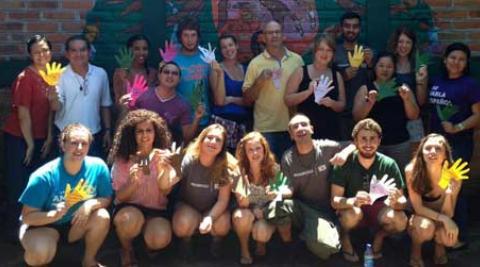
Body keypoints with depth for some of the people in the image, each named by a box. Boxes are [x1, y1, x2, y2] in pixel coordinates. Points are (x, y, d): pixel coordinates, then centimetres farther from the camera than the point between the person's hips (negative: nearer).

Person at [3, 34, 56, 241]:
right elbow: (23, 114, -16)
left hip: (39, 139, 7)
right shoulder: (25, 78, -16)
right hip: (19, 139, -7)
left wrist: (49, 137, 2)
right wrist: (30, 144, -11)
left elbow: (49, 109, 7)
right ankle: (13, 228, 14)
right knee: (18, 184, 1)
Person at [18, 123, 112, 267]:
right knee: (40, 253, -34)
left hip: (76, 224, 4)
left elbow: (106, 199, -4)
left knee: (102, 216, -26)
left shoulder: (98, 167, -18)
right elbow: (27, 217, -20)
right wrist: (55, 214, -38)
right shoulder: (44, 176, -25)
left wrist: (91, 204, -27)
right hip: (43, 225, -3)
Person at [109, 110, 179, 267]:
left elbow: (165, 191, -11)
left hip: (156, 210, 1)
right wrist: (133, 181, -30)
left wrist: (162, 169, -30)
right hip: (129, 207, 0)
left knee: (160, 239, -30)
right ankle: (127, 250, -2)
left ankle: (149, 244, 10)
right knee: (129, 219, -37)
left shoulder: (163, 155, -3)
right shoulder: (122, 159, -6)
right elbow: (120, 197, -9)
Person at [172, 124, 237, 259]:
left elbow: (223, 200, -15)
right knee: (183, 225, -33)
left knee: (222, 226, -30)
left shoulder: (227, 166, -17)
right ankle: (186, 241, 6)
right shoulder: (188, 161, -21)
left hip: (214, 208, 1)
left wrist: (210, 217, -33)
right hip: (187, 206, -1)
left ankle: (217, 240, 9)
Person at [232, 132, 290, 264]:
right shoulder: (240, 171, -12)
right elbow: (242, 204, -15)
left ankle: (261, 243, 8)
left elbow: (287, 192, -12)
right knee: (241, 216, -34)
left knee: (261, 231, -32)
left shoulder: (275, 170, -11)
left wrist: (279, 194, -35)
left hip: (267, 214, 0)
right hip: (248, 212, 0)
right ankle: (244, 249, -5)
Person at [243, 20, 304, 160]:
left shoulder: (297, 59, 5)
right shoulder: (256, 63, 0)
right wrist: (259, 81, -14)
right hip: (265, 129, -2)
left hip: (292, 127, 2)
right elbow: (247, 99, 1)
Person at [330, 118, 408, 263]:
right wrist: (353, 201, -46)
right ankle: (345, 237, 1)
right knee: (353, 214, -36)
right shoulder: (345, 163, -19)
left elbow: (403, 201, -13)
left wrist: (395, 202, -40)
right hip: (352, 208, -1)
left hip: (379, 209, 1)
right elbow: (335, 200, -23)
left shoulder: (389, 164, -16)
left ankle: (379, 236, 7)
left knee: (400, 222, -30)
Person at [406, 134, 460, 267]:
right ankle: (415, 252, -2)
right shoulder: (411, 171, -26)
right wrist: (443, 218, -35)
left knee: (450, 238, -31)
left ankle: (439, 246, 7)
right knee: (426, 227, -36)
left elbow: (448, 214, -19)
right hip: (419, 218, -1)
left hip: (440, 220, 1)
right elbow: (418, 208, -21)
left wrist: (448, 192, -36)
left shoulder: (453, 176, -22)